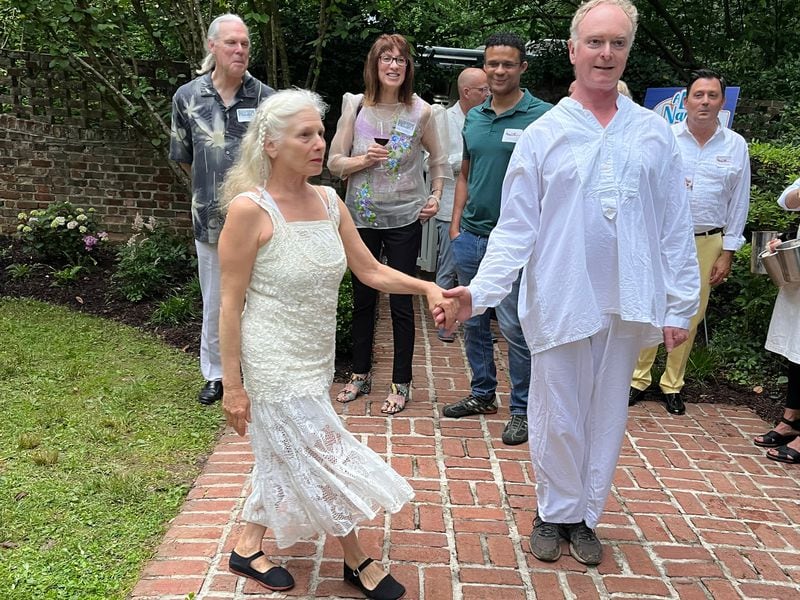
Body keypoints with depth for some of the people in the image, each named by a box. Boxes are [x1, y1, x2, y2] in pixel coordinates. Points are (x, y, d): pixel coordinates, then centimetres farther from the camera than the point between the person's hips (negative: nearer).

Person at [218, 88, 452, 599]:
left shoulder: (329, 202, 2)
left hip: (314, 359, 7)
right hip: (275, 363, -7)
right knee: (323, 458, 1)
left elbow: (371, 271, 7)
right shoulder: (250, 209, -17)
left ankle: (249, 547, 39)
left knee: (286, 456, 18)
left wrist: (426, 287, -9)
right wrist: (233, 384, -13)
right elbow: (231, 304, -14)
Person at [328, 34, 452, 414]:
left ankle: (401, 384, 16)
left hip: (404, 219, -2)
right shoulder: (355, 106, 0)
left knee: (401, 302, 3)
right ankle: (361, 375, 29)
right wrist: (364, 159, -15)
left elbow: (438, 159, 13)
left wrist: (436, 196, 1)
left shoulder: (421, 111, -2)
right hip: (362, 216, 2)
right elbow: (334, 162, 2)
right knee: (362, 299, 13)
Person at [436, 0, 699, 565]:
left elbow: (676, 227, 6)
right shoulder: (542, 136, 0)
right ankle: (555, 513, 30)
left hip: (628, 305, 2)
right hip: (561, 302, -2)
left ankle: (585, 517, 31)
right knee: (558, 419, 8)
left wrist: (680, 305, 3)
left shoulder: (655, 133, 6)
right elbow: (515, 228, -4)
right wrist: (479, 291, -16)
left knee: (607, 416, 13)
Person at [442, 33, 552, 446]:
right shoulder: (473, 117, 12)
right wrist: (456, 223, 10)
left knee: (514, 327, -2)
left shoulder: (541, 116, -6)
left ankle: (522, 409, 13)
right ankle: (482, 394, 31)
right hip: (470, 236, 6)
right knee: (472, 322, 15)